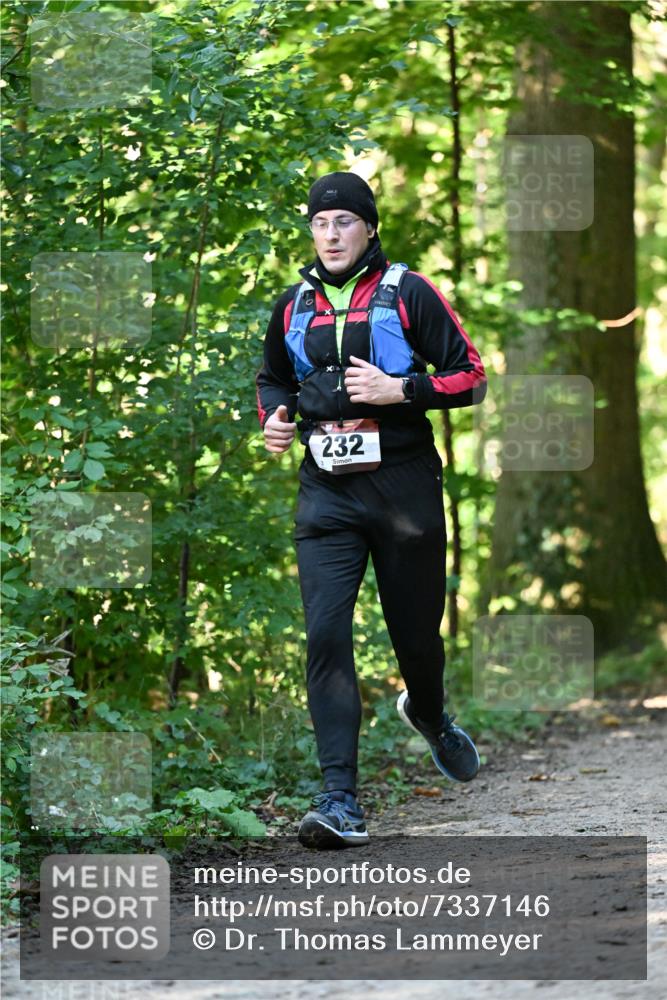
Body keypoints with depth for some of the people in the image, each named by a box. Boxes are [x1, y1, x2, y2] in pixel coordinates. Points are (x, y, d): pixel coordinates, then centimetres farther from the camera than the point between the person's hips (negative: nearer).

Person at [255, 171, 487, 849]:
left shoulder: (408, 294, -2)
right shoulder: (294, 307, 10)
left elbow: (470, 378, -1)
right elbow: (272, 377, 27)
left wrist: (400, 390, -15)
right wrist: (273, 415, 5)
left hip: (403, 485, -2)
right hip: (326, 494, 2)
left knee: (416, 630, 10)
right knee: (325, 633, -13)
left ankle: (430, 716, 47)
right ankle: (339, 800, -16)